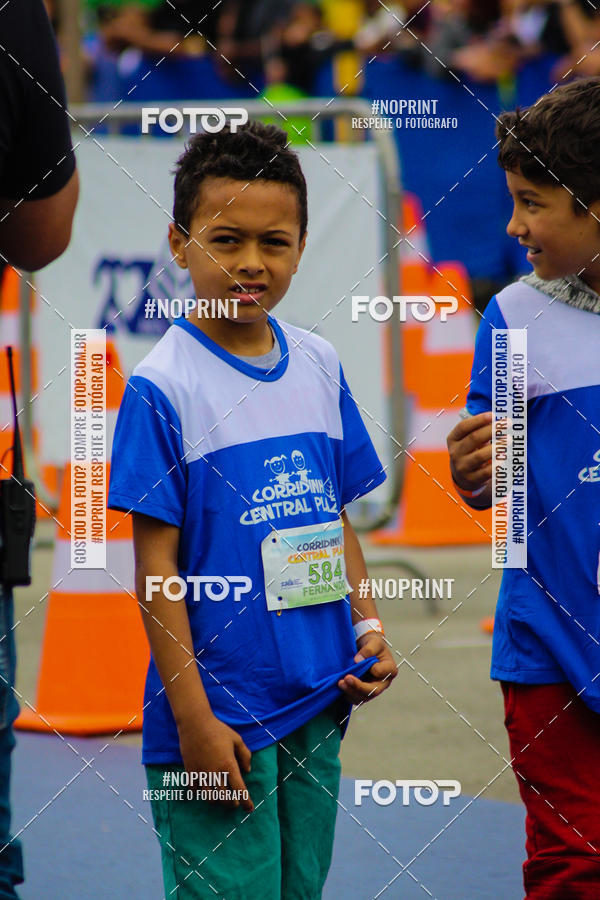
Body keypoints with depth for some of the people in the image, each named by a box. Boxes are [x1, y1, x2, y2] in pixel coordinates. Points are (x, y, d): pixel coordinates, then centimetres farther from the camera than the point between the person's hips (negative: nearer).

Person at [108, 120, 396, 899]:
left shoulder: (319, 366, 8)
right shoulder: (162, 388, -10)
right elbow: (157, 564, -11)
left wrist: (368, 625, 4)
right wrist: (193, 717, -13)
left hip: (317, 706, 6)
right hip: (219, 717, -6)